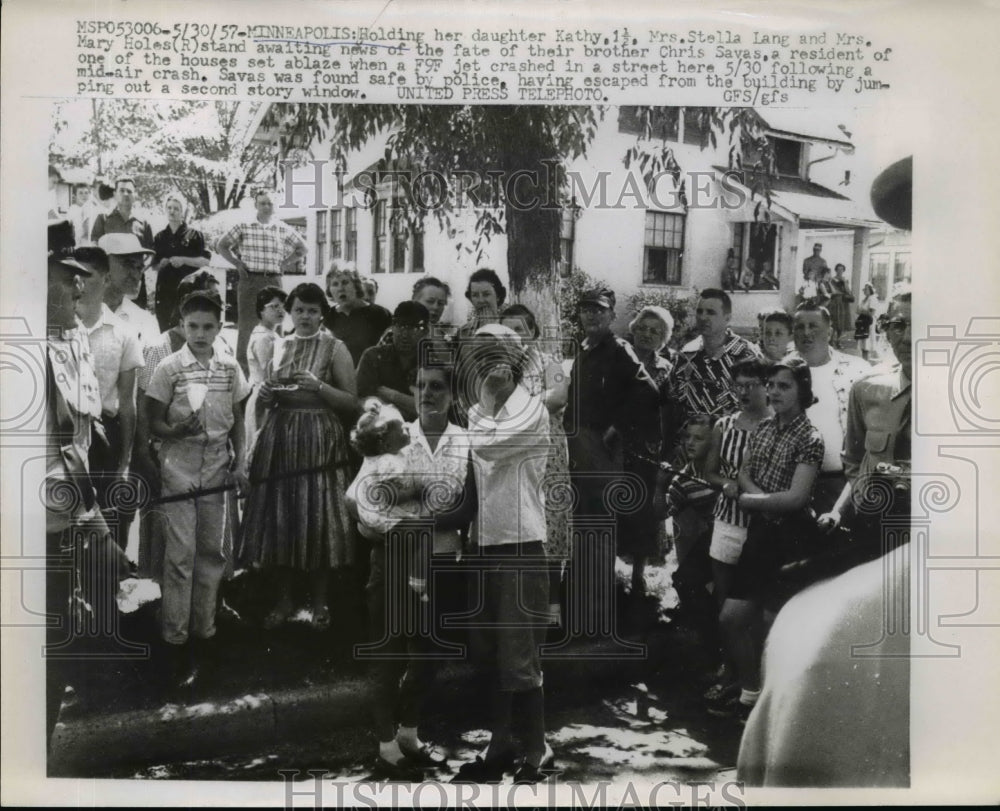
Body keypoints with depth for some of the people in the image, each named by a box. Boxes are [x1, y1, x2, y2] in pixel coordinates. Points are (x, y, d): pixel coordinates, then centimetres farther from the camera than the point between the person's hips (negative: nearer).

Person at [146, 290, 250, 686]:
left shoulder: (230, 367, 2)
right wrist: (177, 431, -24)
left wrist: (240, 462, 0)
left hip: (217, 470, 3)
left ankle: (203, 632, 20)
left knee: (212, 551, 8)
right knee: (180, 554, -3)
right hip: (178, 471, -3)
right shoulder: (169, 368, -6)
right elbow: (154, 423, -4)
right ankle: (175, 639, 6)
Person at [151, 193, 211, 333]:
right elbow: (154, 266, 20)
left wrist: (183, 260, -14)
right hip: (165, 289, 4)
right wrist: (161, 264, -2)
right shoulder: (159, 237, 15)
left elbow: (205, 261, -3)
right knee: (164, 330, 4)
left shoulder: (194, 235, 4)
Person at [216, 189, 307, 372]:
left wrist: (285, 264, 8)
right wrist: (237, 263, 2)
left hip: (273, 281, 2)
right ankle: (242, 368, 4)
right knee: (246, 324, -2)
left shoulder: (283, 230, 6)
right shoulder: (243, 227, 2)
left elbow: (302, 248, 19)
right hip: (249, 280, -2)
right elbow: (221, 245, 11)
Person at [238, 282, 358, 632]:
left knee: (317, 517, -2)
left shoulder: (335, 348, 0)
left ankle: (319, 602, 14)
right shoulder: (278, 347, 12)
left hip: (319, 439, -4)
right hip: (279, 438, 4)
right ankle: (284, 599, 19)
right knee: (278, 516, 4)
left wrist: (318, 386, -17)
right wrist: (266, 395, -1)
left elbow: (352, 403, -4)